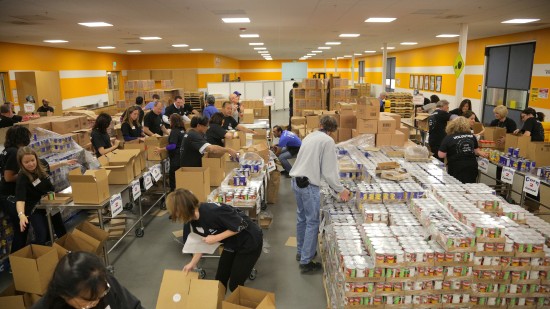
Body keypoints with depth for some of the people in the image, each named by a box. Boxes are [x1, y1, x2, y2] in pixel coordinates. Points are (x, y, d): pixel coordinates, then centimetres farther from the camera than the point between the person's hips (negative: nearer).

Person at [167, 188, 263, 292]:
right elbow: (203, 242, 7)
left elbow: (242, 225, -27)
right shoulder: (194, 220, -8)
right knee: (220, 281, 12)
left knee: (235, 285, 1)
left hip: (250, 241, -7)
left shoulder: (213, 212, -34)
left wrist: (216, 238, -26)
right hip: (232, 244, 8)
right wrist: (192, 263, 1)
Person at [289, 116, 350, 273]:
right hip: (309, 185, -8)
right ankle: (306, 262, 7)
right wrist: (341, 190, -1)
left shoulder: (309, 136, 14)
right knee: (312, 222, 2)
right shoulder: (328, 141, -8)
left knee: (302, 217, 21)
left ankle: (301, 252, 35)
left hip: (296, 181, 8)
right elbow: (329, 170, -11)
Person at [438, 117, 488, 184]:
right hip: (472, 167, 4)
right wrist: (480, 153, 40)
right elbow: (476, 150, 17)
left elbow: (441, 155, -12)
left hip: (456, 169, -4)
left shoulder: (448, 138, -9)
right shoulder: (472, 136, 4)